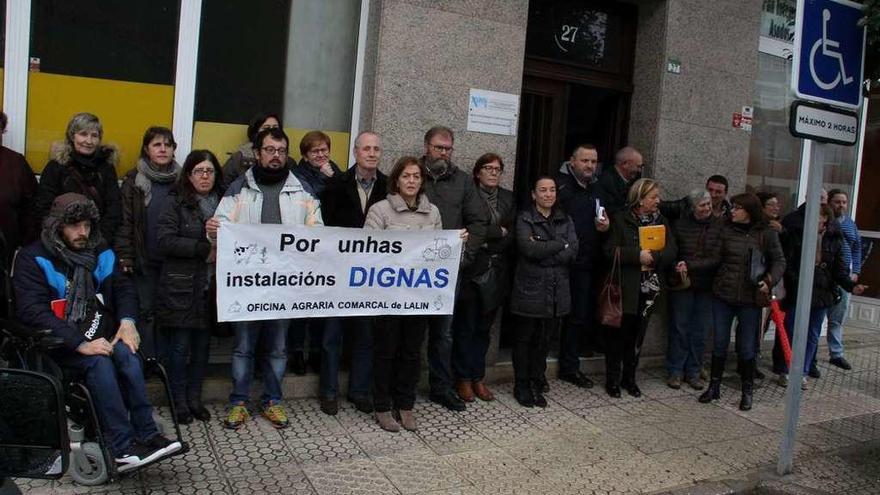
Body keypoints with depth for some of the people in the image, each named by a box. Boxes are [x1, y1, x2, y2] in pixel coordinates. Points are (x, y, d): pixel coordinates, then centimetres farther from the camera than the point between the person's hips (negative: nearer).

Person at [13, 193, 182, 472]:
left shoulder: (100, 251, 11)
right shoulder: (33, 259, -4)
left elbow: (123, 287, 17)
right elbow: (32, 312, -14)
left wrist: (127, 320, -6)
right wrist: (80, 343, -24)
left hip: (102, 336, 4)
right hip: (61, 345, -4)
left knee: (127, 354, -27)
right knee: (100, 362, -31)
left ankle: (146, 436, -26)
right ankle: (123, 446, -31)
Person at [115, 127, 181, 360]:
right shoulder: (134, 180, 3)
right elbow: (124, 221, -1)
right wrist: (125, 257, -7)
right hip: (145, 261, -1)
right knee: (147, 312, 5)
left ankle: (166, 364, 15)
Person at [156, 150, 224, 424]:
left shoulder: (223, 203, 8)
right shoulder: (177, 202, -4)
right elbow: (166, 241, -14)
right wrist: (204, 249, -19)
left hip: (210, 287, 4)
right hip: (181, 286, -3)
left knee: (202, 345, 10)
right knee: (180, 346, 3)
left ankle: (195, 398, 23)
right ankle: (179, 400, 17)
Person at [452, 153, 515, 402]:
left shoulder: (508, 198, 13)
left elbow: (512, 235, 6)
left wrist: (487, 244, -8)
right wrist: (499, 231, -7)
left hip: (495, 273, 5)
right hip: (471, 271, -4)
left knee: (484, 328, 11)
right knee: (465, 327, 3)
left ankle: (478, 378, 20)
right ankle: (463, 379, 13)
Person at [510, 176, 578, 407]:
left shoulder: (565, 220, 10)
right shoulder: (524, 219, -2)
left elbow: (572, 253, -4)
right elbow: (529, 249, -19)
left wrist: (542, 250, -13)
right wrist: (560, 244, -10)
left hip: (556, 290, 4)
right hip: (530, 288, -3)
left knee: (543, 339, 11)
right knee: (525, 338, 6)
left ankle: (536, 386, 23)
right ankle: (521, 386, 19)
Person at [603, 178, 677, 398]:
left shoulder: (661, 221, 10)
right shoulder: (620, 219, -4)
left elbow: (672, 252, 0)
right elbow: (610, 250, -14)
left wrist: (653, 256, -16)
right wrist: (637, 255, -21)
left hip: (649, 289, 4)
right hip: (625, 287, -4)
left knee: (637, 334, 11)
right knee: (618, 333, 2)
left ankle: (629, 377, 24)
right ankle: (613, 379, 15)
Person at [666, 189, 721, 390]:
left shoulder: (719, 226, -4)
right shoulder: (680, 224, -3)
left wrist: (689, 265, -16)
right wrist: (677, 267, -14)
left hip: (706, 285, 1)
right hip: (682, 284, -1)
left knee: (700, 331, 8)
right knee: (679, 328, 4)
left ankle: (693, 372, 20)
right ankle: (675, 371, 15)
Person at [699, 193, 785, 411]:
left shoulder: (767, 234, -3)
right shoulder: (726, 231, 2)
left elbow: (779, 261, 3)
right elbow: (715, 259, 0)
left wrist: (770, 280, -13)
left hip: (750, 299, -2)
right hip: (722, 295, 2)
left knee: (747, 347, 6)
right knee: (719, 343, 10)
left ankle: (747, 391, 23)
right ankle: (714, 386, 24)